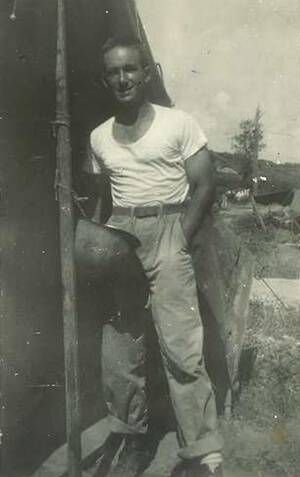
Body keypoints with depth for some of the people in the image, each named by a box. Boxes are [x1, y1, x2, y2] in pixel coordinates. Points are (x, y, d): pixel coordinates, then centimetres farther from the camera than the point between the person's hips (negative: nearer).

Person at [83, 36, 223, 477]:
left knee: (181, 348, -9)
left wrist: (180, 242, -12)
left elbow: (205, 185, -3)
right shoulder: (98, 137, 13)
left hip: (167, 230, -4)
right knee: (118, 346, 6)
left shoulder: (178, 123, 0)